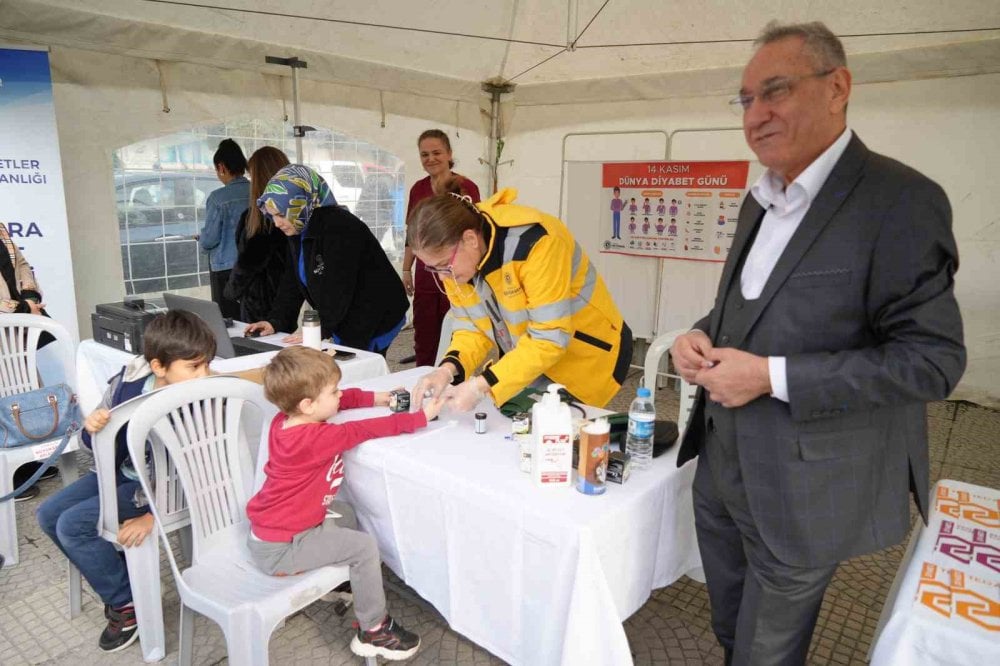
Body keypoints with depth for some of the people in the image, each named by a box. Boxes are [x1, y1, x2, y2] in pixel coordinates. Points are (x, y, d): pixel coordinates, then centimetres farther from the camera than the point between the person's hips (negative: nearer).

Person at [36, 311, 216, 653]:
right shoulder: (128, 383, -15)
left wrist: (153, 516, -29)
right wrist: (93, 429, -23)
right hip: (124, 472, 7)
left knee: (73, 525, -16)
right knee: (49, 515, 10)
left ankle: (128, 602, 3)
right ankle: (118, 575, 24)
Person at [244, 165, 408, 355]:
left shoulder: (339, 228, -23)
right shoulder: (299, 231, 6)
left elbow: (339, 288, -27)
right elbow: (293, 282, 6)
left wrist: (318, 330, -27)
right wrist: (275, 321, -4)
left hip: (373, 324, -8)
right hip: (345, 324, 8)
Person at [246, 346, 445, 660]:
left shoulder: (286, 419, -4)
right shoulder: (316, 439, -30)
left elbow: (344, 398, 9)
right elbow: (365, 431, -25)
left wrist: (377, 398, 1)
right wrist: (420, 417, -17)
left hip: (269, 528, 10)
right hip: (280, 549, -10)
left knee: (347, 514, 21)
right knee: (364, 547, -10)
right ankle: (374, 631, 7)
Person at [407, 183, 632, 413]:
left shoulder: (533, 243, -33)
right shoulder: (454, 259, -12)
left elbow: (549, 339, -33)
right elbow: (473, 326, -5)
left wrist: (481, 385, -36)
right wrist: (448, 368, -23)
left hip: (586, 354, -5)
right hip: (528, 359, 6)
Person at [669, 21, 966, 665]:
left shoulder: (901, 200, -17)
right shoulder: (762, 200, 8)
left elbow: (933, 358, -20)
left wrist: (773, 377, -25)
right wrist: (704, 335, -3)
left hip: (803, 488, -7)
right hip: (722, 463, 7)